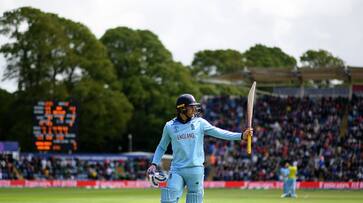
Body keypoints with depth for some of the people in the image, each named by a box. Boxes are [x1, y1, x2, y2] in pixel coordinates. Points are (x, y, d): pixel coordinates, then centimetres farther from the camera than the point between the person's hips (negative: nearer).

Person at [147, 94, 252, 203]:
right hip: (176, 170, 0)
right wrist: (154, 164, 4)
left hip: (195, 169, 0)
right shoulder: (169, 126, 6)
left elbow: (218, 132, -4)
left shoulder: (200, 123, 4)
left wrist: (241, 136, -16)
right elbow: (162, 147, 17)